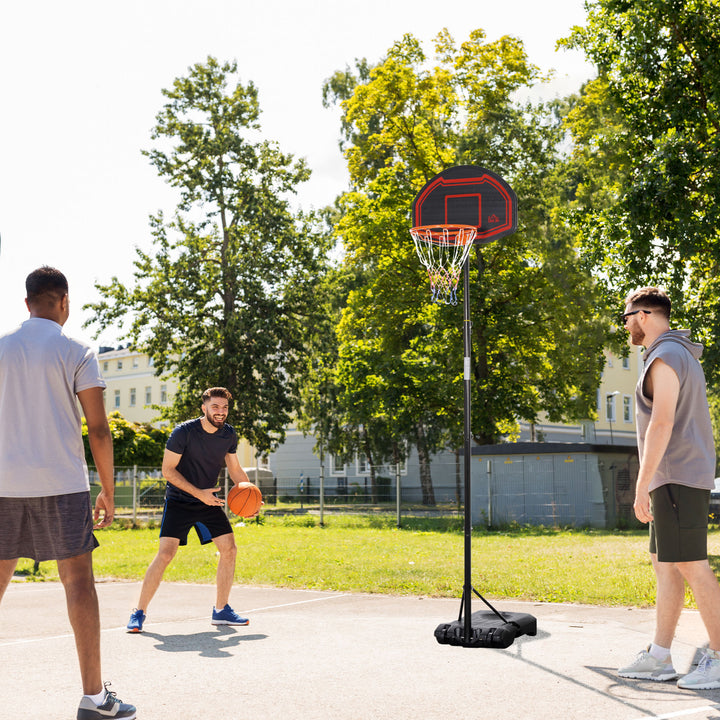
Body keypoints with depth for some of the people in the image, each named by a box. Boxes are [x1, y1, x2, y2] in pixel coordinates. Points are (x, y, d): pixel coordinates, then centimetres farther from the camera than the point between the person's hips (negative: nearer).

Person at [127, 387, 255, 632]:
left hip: (209, 501, 5)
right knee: (166, 554, -16)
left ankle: (221, 611, 11)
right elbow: (168, 471, -16)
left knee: (229, 548, -3)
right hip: (179, 501, -5)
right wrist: (199, 493, -23)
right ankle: (139, 613, -6)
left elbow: (235, 469, 12)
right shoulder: (183, 432, -19)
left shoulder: (229, 435, -2)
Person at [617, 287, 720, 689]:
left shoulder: (665, 357, -12)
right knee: (664, 565, 10)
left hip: (677, 476, -10)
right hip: (679, 479, 10)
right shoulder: (684, 356, 20)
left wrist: (642, 484, -21)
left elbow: (662, 424, -21)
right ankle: (659, 658, 12)